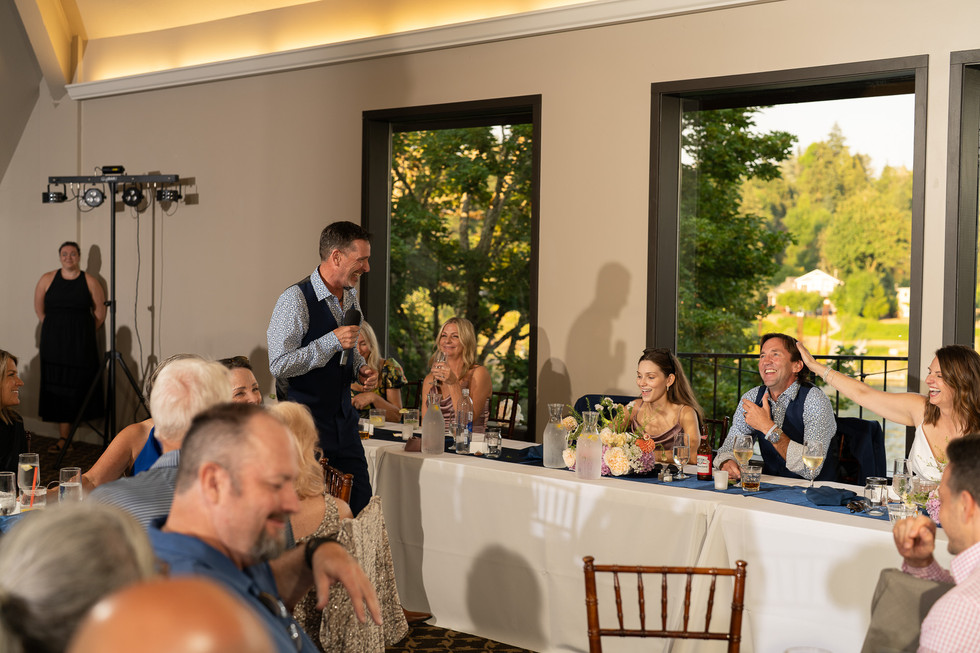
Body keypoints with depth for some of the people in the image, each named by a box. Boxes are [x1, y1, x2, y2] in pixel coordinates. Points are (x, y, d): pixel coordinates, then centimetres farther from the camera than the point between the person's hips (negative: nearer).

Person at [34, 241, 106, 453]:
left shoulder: (90, 282, -1)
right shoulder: (47, 279, 3)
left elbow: (100, 314, 4)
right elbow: (39, 308, 12)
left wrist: (84, 332, 5)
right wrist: (54, 329, 10)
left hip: (81, 344, -1)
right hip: (54, 343, 1)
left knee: (80, 386, -2)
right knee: (59, 387, 1)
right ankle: (63, 438, 5)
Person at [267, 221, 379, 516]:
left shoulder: (351, 298, 12)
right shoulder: (295, 300, -14)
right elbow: (278, 365, -20)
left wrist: (361, 368, 5)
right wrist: (332, 341, -22)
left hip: (344, 422, 7)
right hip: (308, 423, -7)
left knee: (363, 508, 4)